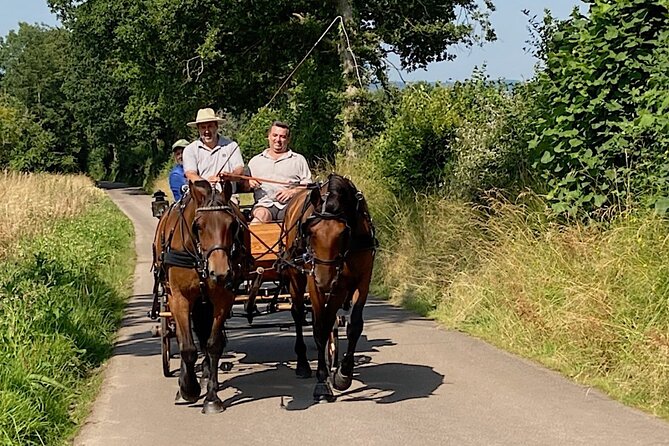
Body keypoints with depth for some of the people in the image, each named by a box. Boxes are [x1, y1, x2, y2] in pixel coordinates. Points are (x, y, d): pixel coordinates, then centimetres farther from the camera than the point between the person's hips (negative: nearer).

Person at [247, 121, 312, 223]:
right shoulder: (255, 161, 27)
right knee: (261, 215, -38)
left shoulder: (298, 160, 21)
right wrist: (249, 183, 1)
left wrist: (292, 192, -5)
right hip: (265, 203, 1)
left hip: (289, 204, -1)